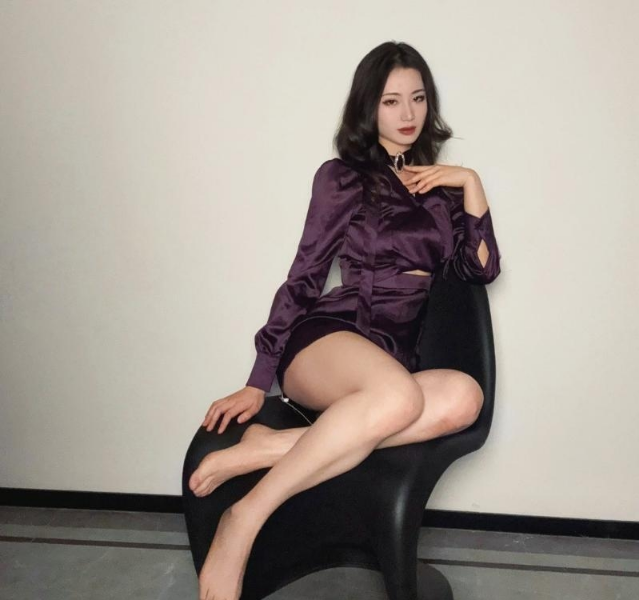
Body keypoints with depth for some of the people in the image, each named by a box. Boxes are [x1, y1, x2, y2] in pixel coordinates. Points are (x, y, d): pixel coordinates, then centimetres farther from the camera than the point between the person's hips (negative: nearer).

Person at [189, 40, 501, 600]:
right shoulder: (343, 177, 6)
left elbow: (483, 269, 11)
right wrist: (258, 382, -2)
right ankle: (244, 520, -27)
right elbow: (303, 278, 2)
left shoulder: (439, 183, 19)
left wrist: (471, 182, 3)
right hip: (327, 339, -4)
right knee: (399, 395, -39)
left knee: (463, 396, -32)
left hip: (395, 357, 4)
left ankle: (268, 448, -31)